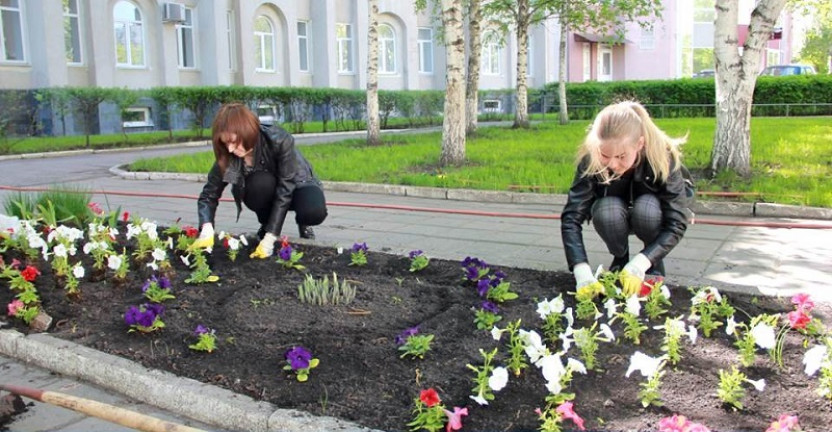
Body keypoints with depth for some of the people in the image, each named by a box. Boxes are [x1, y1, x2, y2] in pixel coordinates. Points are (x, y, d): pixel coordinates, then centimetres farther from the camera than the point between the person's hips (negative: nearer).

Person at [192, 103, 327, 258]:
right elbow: (208, 195, -17)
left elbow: (284, 191, -34)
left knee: (314, 212, -36)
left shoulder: (280, 141, -35)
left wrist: (269, 239, -38)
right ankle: (266, 225, -5)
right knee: (260, 182, -36)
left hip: (296, 184, -2)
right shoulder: (227, 157, -25)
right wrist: (207, 230, -37)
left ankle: (302, 222, 1)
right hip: (266, 191, 2)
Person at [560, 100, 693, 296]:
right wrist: (582, 272, -45)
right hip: (615, 216, 1)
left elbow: (677, 223, -32)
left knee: (645, 209, -35)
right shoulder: (591, 161, -31)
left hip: (652, 215, 0)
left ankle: (655, 266, -6)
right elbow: (571, 217, -33)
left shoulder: (663, 157, -33)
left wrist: (640, 263, -45)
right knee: (605, 211, -34)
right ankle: (620, 260, -4)